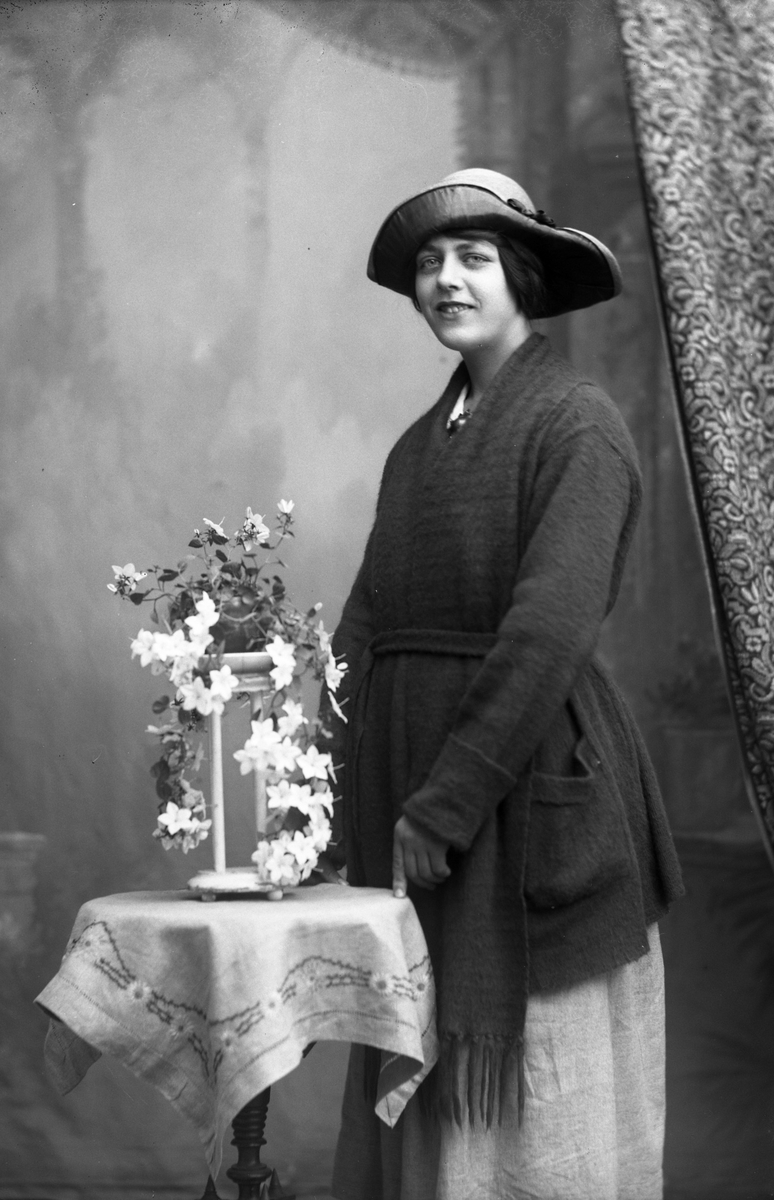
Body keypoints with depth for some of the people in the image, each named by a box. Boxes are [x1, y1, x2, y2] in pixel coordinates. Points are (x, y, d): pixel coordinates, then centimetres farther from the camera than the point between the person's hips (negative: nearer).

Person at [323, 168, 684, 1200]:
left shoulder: (576, 423, -8)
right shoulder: (420, 444, 15)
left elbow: (550, 629, -18)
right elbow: (369, 622, 10)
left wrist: (446, 804, -19)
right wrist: (350, 793, -1)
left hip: (531, 784, -7)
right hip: (410, 785, 7)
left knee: (540, 1088, 1)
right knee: (434, 1079, 11)